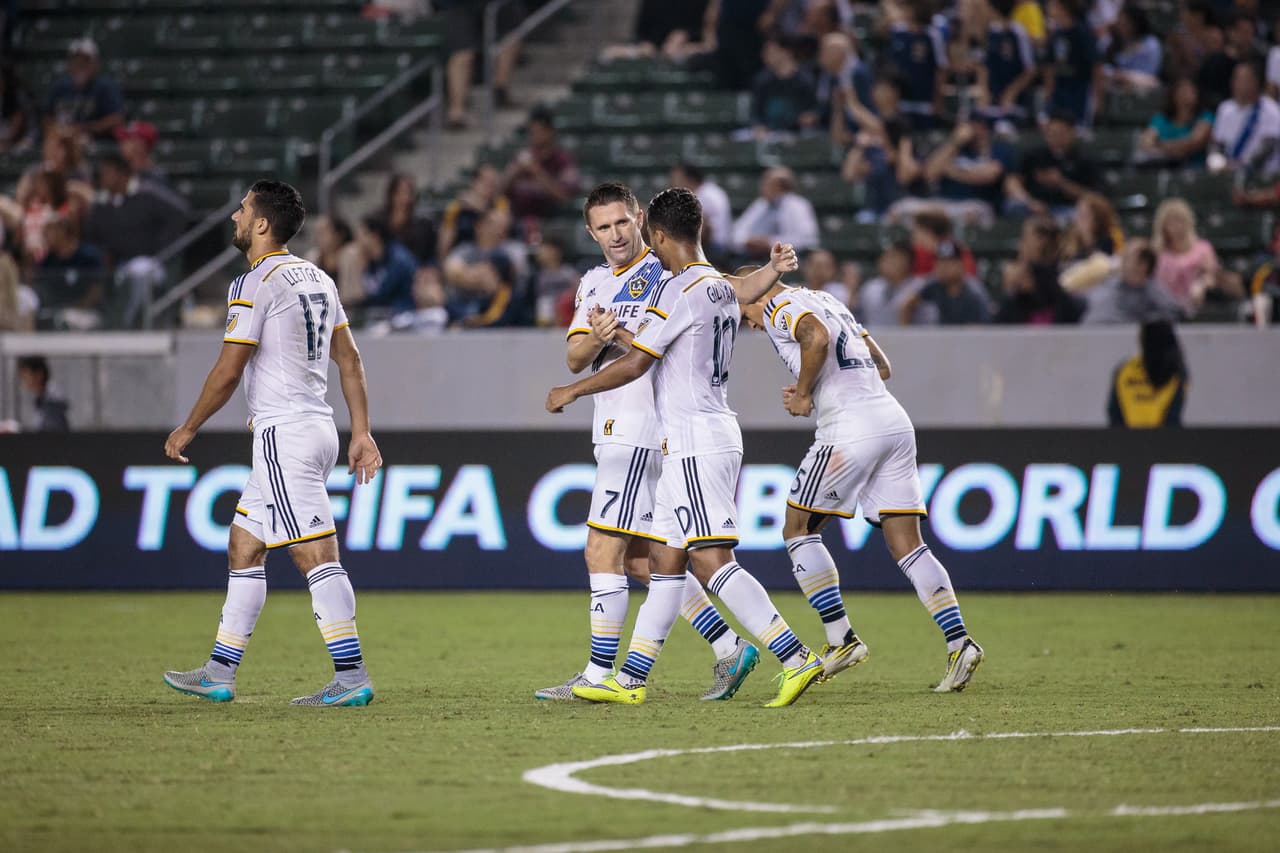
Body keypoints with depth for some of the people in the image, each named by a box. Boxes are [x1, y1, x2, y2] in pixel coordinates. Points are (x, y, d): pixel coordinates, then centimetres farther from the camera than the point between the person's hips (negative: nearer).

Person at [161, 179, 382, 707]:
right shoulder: (317, 278, 15)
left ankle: (352, 677, -15)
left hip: (283, 434, -10)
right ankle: (220, 674, 18)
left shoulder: (255, 284, -11)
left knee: (315, 554, -11)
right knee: (243, 547, 15)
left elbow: (228, 371, -12)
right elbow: (349, 358, 14)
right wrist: (362, 432, 15)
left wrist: (187, 430, 0)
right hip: (317, 427, 10)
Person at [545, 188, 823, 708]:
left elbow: (635, 363, -13)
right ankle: (630, 680, 13)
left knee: (712, 562, -13)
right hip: (717, 435, 10)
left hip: (693, 442, -10)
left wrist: (572, 392, 1)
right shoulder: (722, 288, 13)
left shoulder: (680, 291, -13)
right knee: (665, 560, 11)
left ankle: (796, 659, -19)